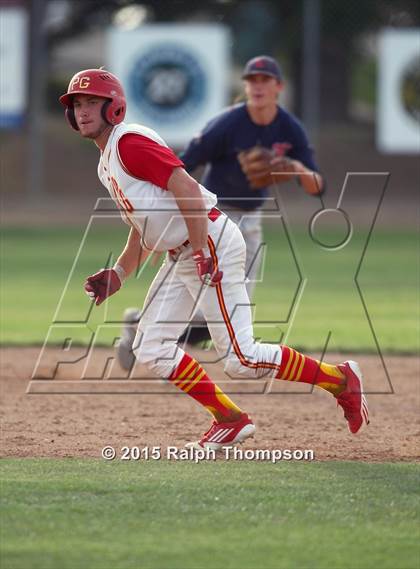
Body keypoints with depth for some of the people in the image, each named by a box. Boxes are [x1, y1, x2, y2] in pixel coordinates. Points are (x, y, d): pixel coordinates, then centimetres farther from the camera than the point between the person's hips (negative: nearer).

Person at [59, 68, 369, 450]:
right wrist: (119, 274, 16)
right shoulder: (107, 163, 18)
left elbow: (187, 189, -22)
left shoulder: (129, 142, -13)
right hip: (179, 256, 11)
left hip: (211, 243, -11)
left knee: (240, 359, -12)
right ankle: (231, 421, 13)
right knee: (151, 349, 8)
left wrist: (202, 255, -24)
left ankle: (340, 379, 2)